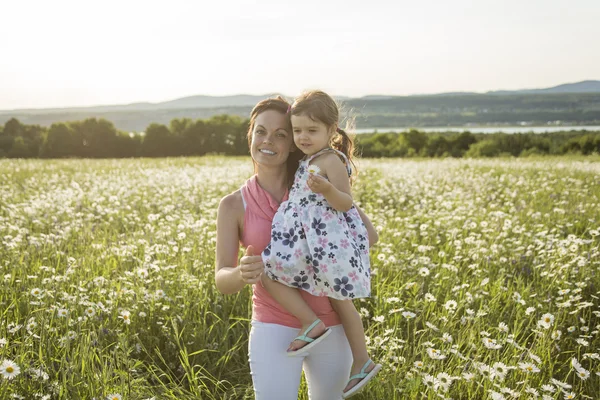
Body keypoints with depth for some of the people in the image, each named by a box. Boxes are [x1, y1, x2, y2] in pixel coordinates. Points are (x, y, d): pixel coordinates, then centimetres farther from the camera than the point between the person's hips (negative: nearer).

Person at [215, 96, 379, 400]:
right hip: (275, 329, -2)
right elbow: (222, 280, -10)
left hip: (331, 327, 2)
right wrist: (242, 274, -31)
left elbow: (370, 235, 0)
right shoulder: (233, 205, -2)